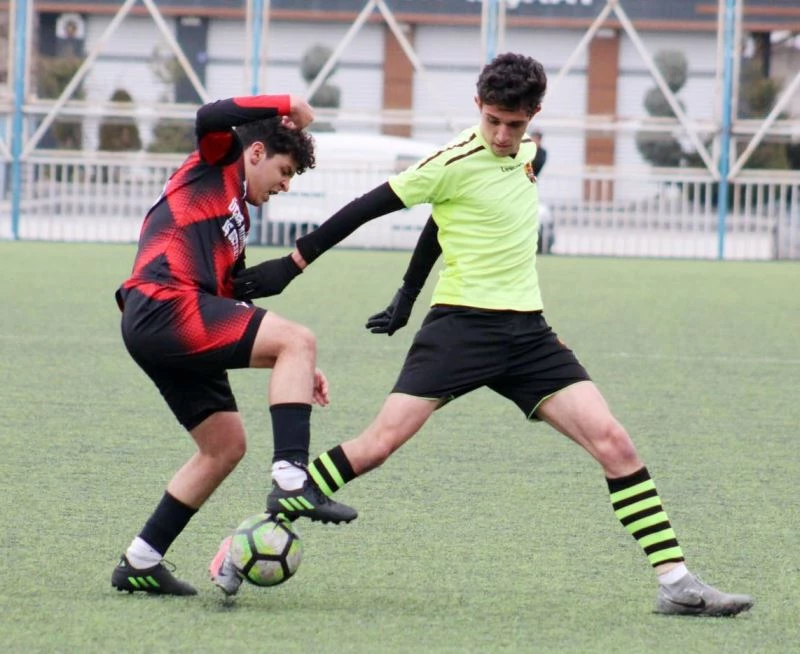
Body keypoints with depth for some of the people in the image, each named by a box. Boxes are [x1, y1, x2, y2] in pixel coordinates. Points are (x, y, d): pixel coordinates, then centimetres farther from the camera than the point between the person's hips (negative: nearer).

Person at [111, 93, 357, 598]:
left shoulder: (236, 216, 31)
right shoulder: (218, 165, 8)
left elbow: (234, 301, 30)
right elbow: (210, 118, -17)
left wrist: (295, 367, 24)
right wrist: (284, 107, -8)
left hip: (153, 328, 10)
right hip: (166, 306, -10)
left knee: (226, 446, 15)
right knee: (298, 341, -17)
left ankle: (141, 562, 18)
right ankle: (292, 478, -28)